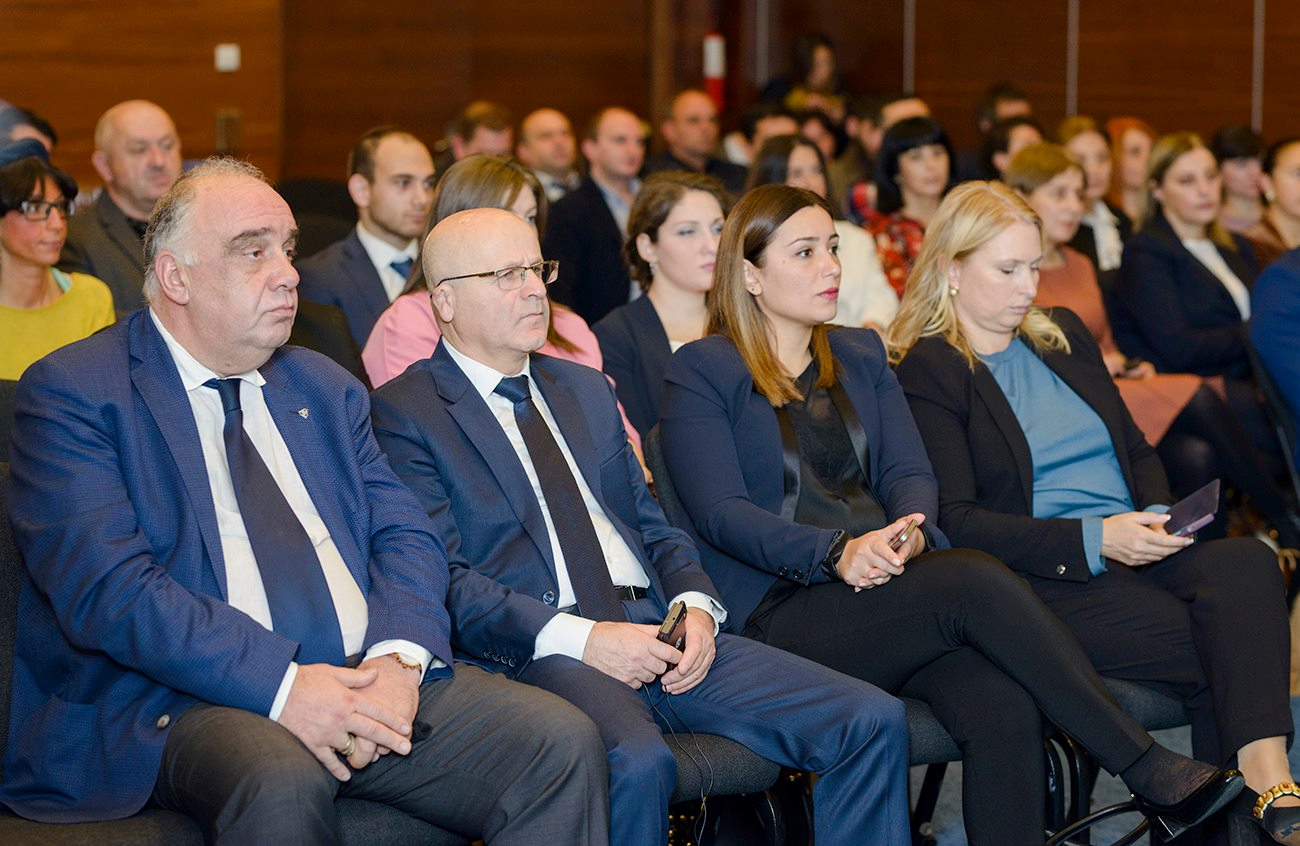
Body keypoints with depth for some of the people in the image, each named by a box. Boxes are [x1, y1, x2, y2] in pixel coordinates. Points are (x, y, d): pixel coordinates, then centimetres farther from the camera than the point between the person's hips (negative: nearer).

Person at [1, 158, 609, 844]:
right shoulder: (70, 393, 0)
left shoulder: (325, 389, 21)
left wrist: (399, 658, -9)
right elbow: (108, 587, -13)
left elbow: (404, 534, 14)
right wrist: (281, 686, -22)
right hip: (184, 703, -6)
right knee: (282, 783, -38)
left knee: (564, 743, -16)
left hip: (369, 683, 6)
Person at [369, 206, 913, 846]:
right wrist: (580, 639, -19)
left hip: (657, 631, 7)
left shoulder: (586, 389, 24)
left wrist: (695, 605, 2)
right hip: (537, 652, -7)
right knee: (637, 760, -40)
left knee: (873, 721, -11)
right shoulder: (402, 415, 1)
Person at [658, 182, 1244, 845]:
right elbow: (721, 513, -7)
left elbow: (909, 472, 13)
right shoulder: (701, 373, 4)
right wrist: (836, 552, -22)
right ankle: (1149, 768, -24)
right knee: (975, 579, -30)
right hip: (782, 613, -5)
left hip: (886, 588, 5)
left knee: (1004, 705, -28)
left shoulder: (860, 356, 22)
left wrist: (909, 532, -11)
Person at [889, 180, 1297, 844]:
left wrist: (1156, 516, 1)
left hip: (1131, 550, 6)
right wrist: (1095, 539, -17)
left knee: (1246, 562, -30)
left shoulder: (1065, 336, 22)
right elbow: (955, 521, -9)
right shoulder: (927, 372, -1)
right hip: (1037, 578, -6)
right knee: (1222, 653, -30)